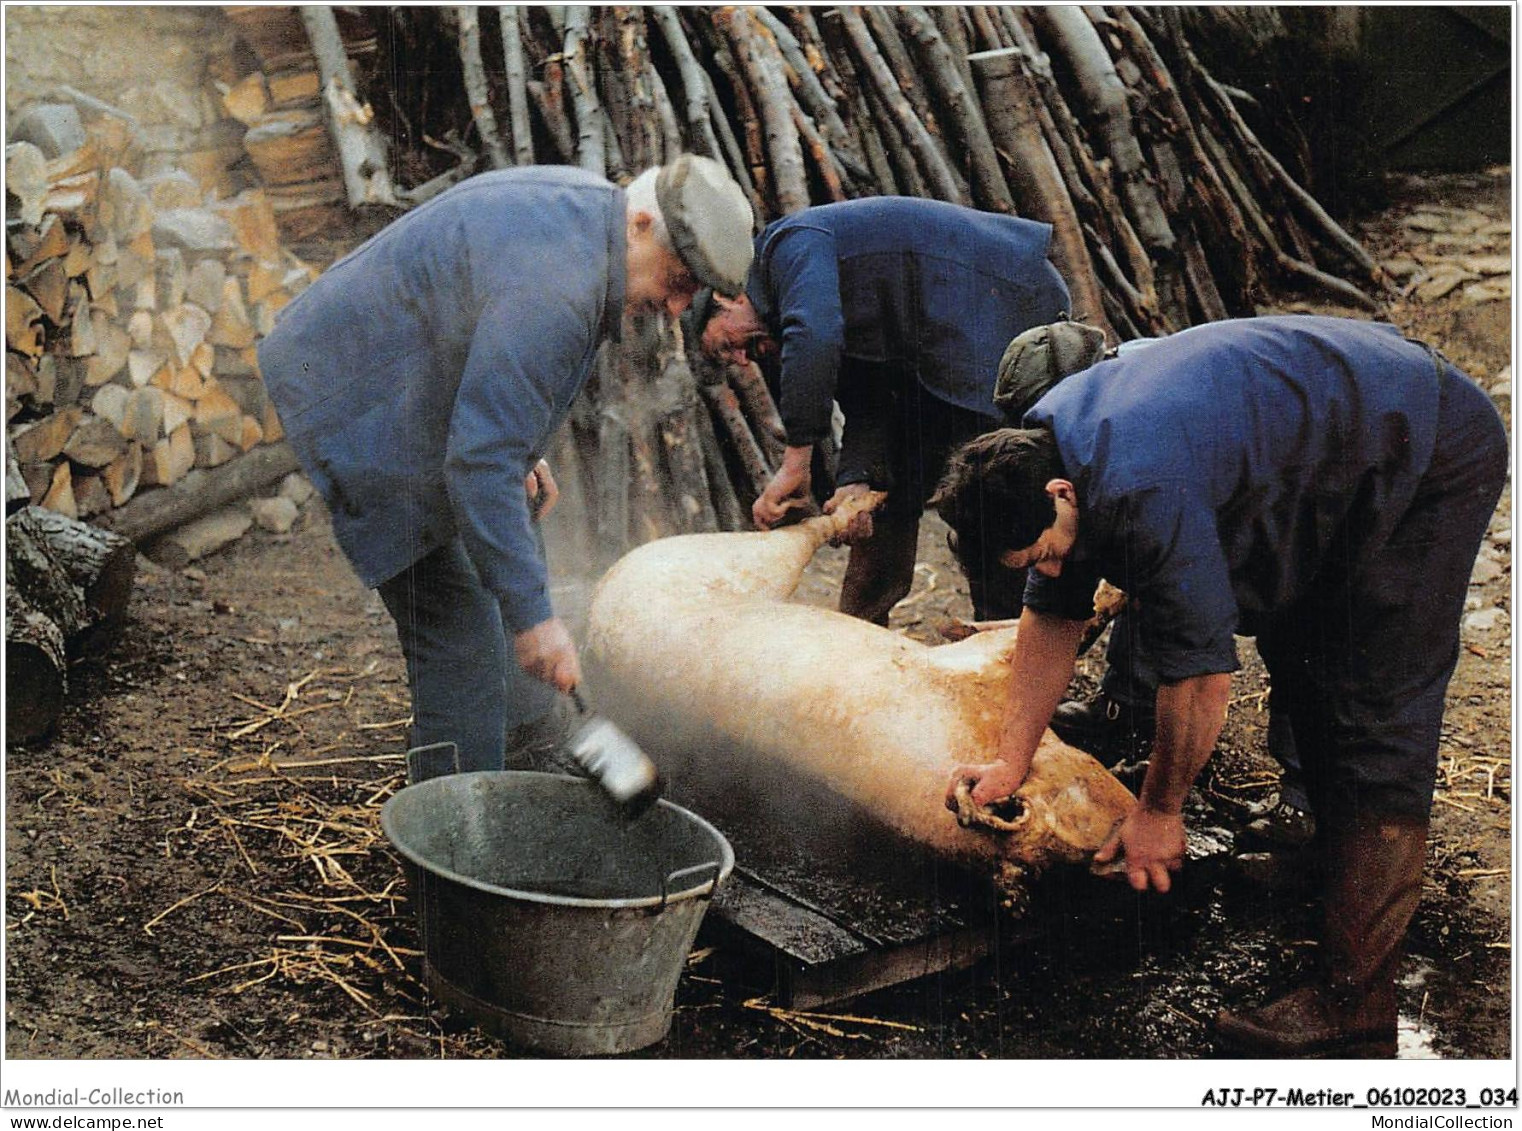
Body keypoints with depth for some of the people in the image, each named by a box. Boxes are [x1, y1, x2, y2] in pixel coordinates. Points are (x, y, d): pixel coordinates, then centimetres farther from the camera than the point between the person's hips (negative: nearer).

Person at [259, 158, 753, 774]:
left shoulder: (582, 205, 0)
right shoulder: (552, 289, -32)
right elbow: (479, 461, -35)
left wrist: (519, 448, 15)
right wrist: (531, 615, -33)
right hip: (360, 405, -11)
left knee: (508, 537, 25)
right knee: (459, 627, -12)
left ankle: (523, 726, 45)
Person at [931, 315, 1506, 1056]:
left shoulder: (1142, 493, -36)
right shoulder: (1035, 453, -7)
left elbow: (1202, 674, -26)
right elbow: (1053, 614, 6)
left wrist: (1157, 811, -11)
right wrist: (1011, 762, 7)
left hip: (1436, 458, -10)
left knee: (1377, 723, -12)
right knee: (1299, 669, 16)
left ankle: (1353, 1004, -9)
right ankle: (1347, 873, 34)